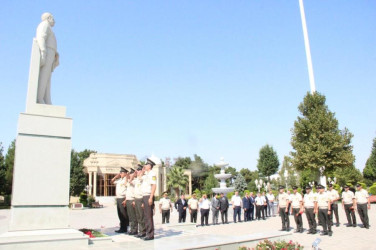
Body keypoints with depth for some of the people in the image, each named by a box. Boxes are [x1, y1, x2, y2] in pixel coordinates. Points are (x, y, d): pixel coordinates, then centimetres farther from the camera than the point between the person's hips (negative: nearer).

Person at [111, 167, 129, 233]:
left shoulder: (126, 180, -11)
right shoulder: (119, 180, 14)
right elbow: (112, 181, 25)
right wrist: (116, 176, 14)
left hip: (123, 198, -8)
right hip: (118, 198, 8)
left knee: (123, 214, -3)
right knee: (120, 214, 12)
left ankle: (124, 228, 4)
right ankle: (122, 228, 20)